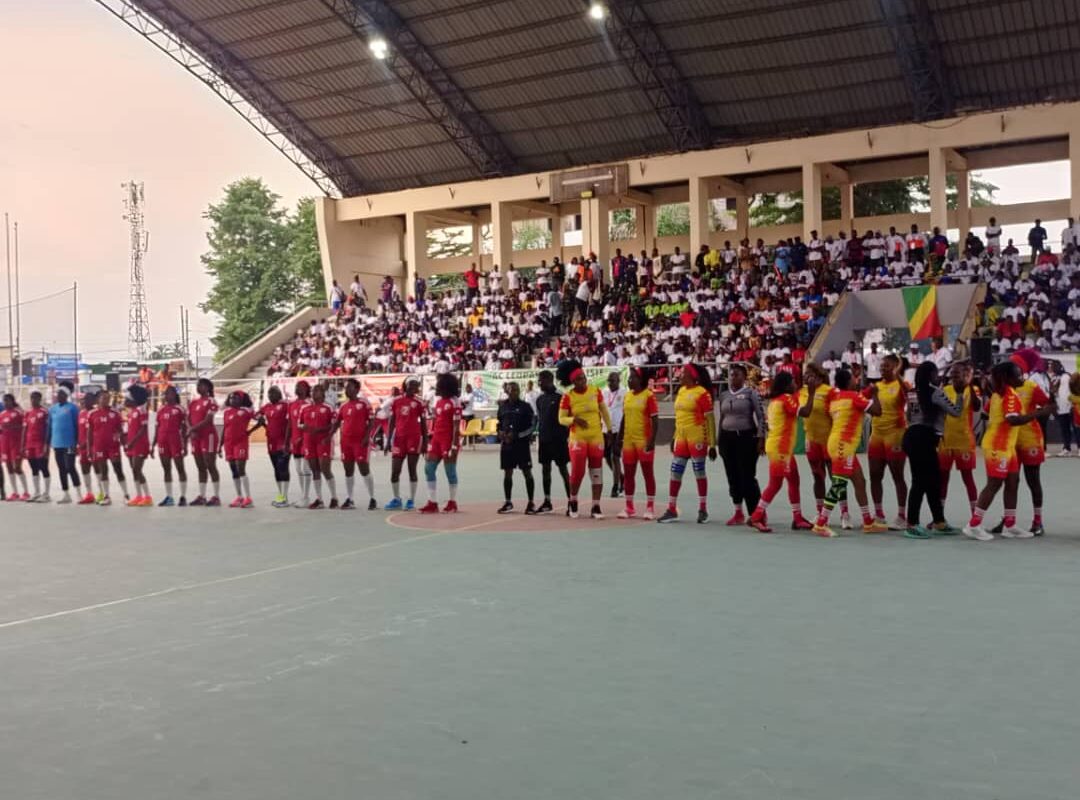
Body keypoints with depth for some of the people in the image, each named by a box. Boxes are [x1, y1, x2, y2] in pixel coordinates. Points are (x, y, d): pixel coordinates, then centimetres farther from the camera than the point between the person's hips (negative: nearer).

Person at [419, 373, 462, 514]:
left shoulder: (454, 402, -11)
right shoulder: (438, 400, 13)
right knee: (429, 468, 3)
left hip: (448, 440, -8)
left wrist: (454, 445, -18)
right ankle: (433, 503, 8)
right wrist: (430, 439, 15)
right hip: (436, 439, 8)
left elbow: (457, 426, -14)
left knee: (450, 471, 1)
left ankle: (452, 502, 14)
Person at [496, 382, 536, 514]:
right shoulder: (503, 406, 8)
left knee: (527, 472, -2)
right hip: (506, 443, 4)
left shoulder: (525, 406, -3)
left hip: (522, 443, -4)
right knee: (507, 472, 8)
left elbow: (530, 426, -6)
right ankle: (508, 502, 20)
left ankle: (531, 503, 5)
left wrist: (516, 435, -16)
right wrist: (500, 432, -4)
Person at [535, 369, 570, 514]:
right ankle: (547, 502, 17)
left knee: (563, 469, -4)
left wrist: (565, 437, -11)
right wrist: (539, 434, 9)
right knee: (545, 469, 9)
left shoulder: (559, 397, -9)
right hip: (544, 439, 6)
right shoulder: (540, 399, 10)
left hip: (558, 439, -6)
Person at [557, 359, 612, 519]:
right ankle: (572, 502, 19)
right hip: (577, 439, -3)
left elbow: (604, 411, 10)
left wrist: (609, 430, 10)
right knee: (577, 472, -5)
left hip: (596, 438, 3)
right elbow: (561, 419, -5)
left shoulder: (595, 391, -1)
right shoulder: (567, 397, -9)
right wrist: (574, 419, -23)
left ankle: (596, 507, 10)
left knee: (597, 473, 3)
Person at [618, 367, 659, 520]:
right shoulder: (627, 396, 11)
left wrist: (652, 440, -18)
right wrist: (619, 439, 14)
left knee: (648, 474, 1)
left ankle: (650, 508, 8)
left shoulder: (649, 396, -9)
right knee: (628, 474, 9)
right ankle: (629, 507, 19)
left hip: (644, 441, -7)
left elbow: (655, 420, -11)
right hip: (628, 440, 7)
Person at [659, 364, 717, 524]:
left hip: (697, 437, -7)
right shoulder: (681, 391, 11)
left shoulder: (702, 393, -11)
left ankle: (703, 510, 11)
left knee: (699, 472, 1)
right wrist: (674, 437, 20)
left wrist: (712, 444, -15)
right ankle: (672, 509, 13)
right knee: (675, 472, 6)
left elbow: (710, 419, -12)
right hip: (681, 438, 7)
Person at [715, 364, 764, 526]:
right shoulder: (724, 395, 11)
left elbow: (761, 416, -7)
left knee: (747, 476, -7)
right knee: (733, 477, 8)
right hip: (727, 438, 6)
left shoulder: (751, 393, -4)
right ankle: (739, 513, 18)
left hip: (746, 437, -6)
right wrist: (719, 440, 15)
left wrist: (761, 438, -14)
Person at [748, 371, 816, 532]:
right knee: (775, 483, -5)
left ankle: (797, 518, 17)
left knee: (794, 480, 12)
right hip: (780, 448, -10)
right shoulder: (786, 399, -16)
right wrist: (812, 392, -16)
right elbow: (806, 413, -24)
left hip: (783, 447, 10)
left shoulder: (776, 400, 12)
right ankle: (757, 517, -2)